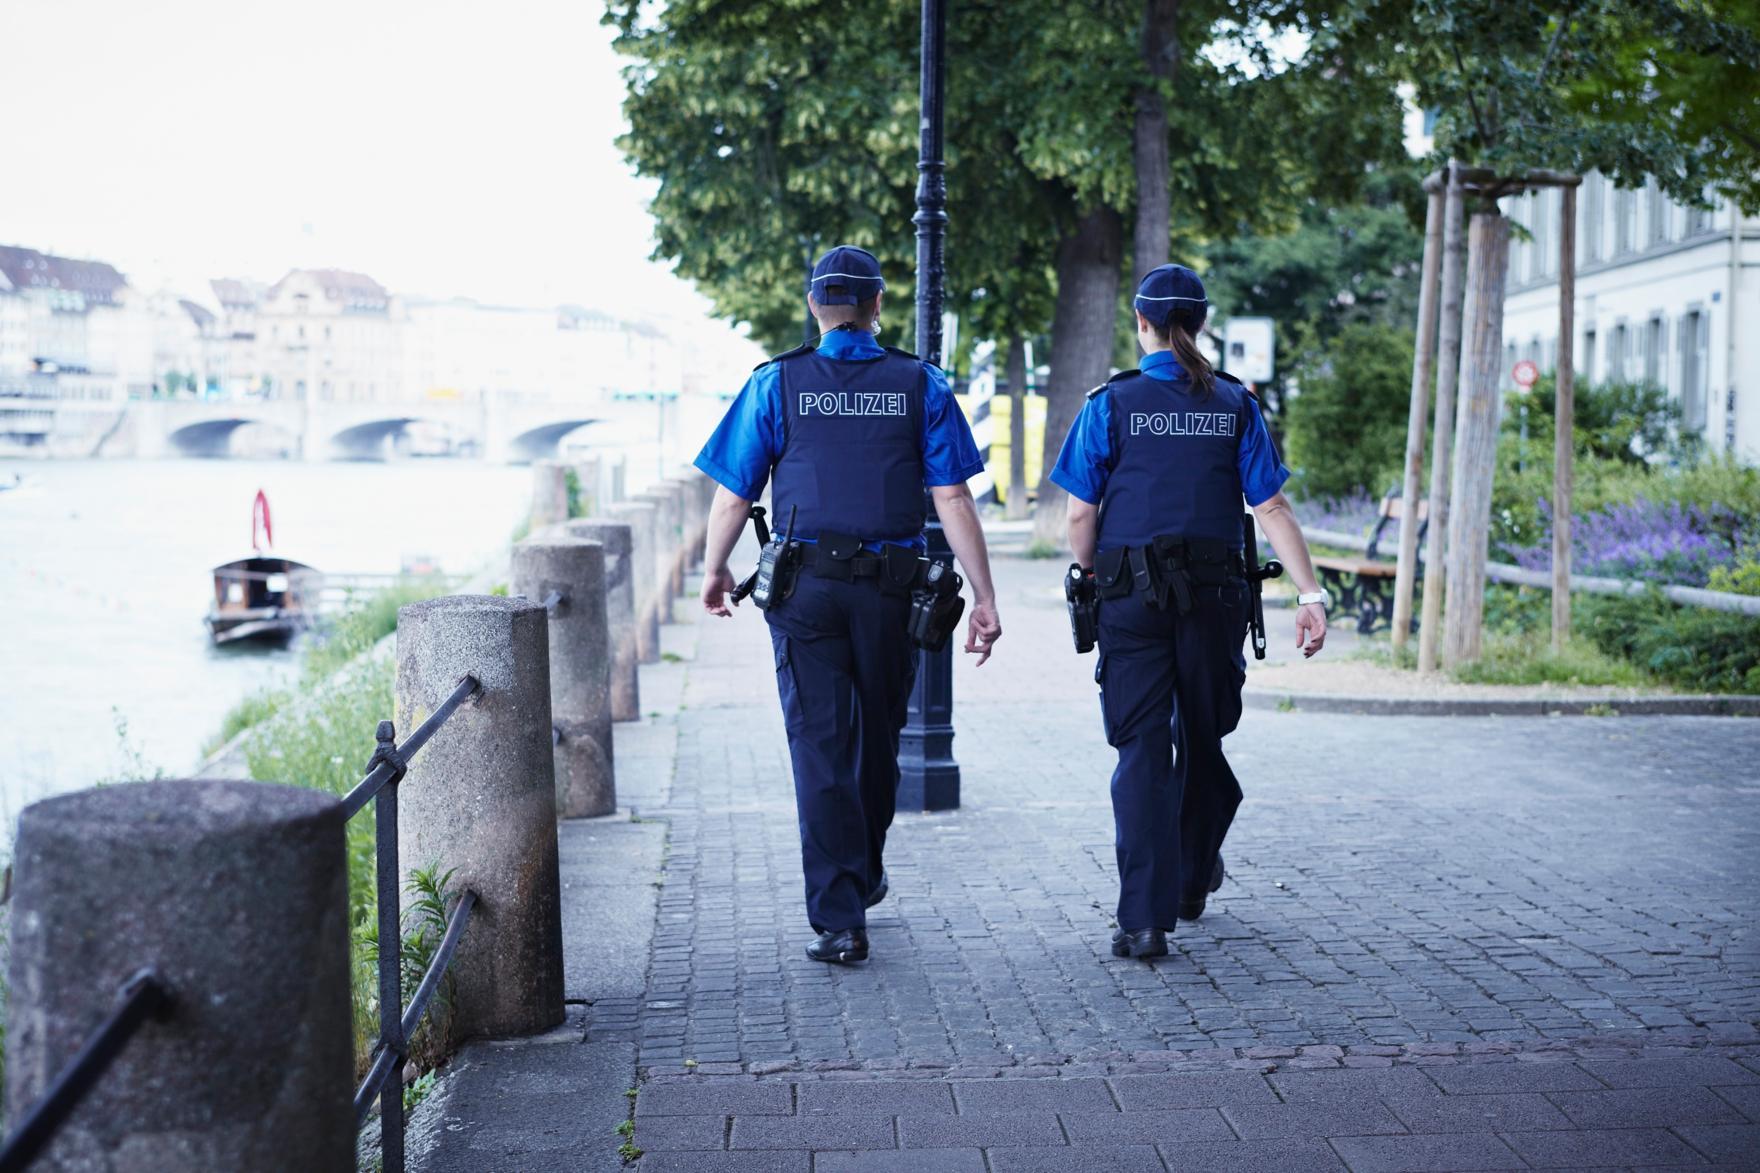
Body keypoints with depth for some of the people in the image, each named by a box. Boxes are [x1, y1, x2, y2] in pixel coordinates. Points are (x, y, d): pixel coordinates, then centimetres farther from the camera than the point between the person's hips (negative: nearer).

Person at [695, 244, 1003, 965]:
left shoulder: (775, 384, 0)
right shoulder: (920, 386, 1)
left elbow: (733, 497, 1)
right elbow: (953, 501, -4)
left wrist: (714, 570, 18)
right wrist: (984, 598, -2)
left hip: (805, 589, -1)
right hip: (891, 590, 2)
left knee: (821, 749, 1)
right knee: (878, 742, 19)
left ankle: (839, 919, -4)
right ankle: (864, 877, 39)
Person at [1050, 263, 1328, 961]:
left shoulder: (1110, 403, -3)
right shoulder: (1235, 405, 3)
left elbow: (1080, 515, -4)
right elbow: (1271, 508, -3)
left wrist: (1093, 577, 13)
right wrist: (1310, 594, -2)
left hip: (1132, 596, -2)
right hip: (1216, 595, 2)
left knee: (1143, 752, -1)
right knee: (1203, 740, 19)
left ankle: (1146, 917, -8)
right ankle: (1192, 883, 36)